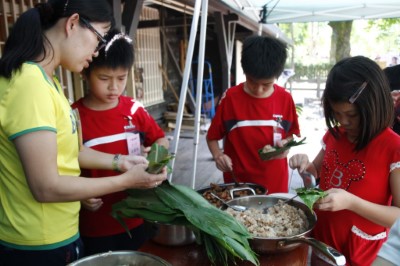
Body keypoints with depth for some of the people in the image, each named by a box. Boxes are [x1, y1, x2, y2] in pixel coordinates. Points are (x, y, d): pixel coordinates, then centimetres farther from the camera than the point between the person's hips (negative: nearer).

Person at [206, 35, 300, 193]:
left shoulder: (285, 99, -6)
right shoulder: (230, 98, -10)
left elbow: (291, 133, 8)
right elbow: (212, 136, -1)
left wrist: (285, 143, -13)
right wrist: (217, 155, -19)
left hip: (274, 182, 2)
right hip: (237, 182, -1)